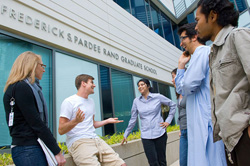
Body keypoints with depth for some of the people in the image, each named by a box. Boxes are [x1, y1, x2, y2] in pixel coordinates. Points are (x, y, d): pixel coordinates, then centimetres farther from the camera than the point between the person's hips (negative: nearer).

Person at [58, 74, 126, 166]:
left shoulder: (91, 101, 20)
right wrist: (76, 121, -23)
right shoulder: (69, 102, -3)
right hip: (78, 141, -6)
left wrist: (107, 121, 17)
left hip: (95, 140, 6)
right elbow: (61, 130, -7)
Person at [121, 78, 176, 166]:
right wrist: (125, 135, 10)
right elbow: (133, 119, 8)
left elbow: (172, 105, 9)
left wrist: (168, 120, 2)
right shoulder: (136, 101, 3)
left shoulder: (157, 97, -2)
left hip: (160, 133, -1)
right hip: (146, 136, 1)